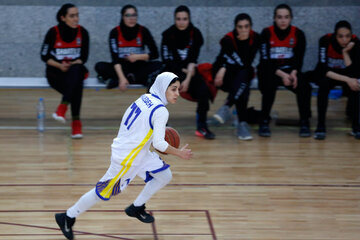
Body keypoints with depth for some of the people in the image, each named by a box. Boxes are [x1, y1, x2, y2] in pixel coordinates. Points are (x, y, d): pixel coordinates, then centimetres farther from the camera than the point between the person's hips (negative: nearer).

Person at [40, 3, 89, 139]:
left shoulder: (82, 32, 1)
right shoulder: (53, 32, -5)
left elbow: (84, 57, 0)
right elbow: (44, 56, -1)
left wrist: (70, 65, -17)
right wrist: (59, 65, -17)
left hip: (76, 70, 1)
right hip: (55, 73, -1)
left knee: (76, 69, -38)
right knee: (76, 87, -33)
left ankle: (63, 107, -47)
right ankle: (76, 122, -36)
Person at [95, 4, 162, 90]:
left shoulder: (143, 31, -5)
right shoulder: (115, 32, -9)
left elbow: (155, 54, -5)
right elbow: (115, 58, -19)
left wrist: (138, 57, -20)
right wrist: (121, 78, -32)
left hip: (139, 67, 1)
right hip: (121, 68, -1)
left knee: (158, 65, -28)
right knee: (99, 66, -27)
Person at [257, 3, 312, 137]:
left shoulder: (298, 34, -4)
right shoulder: (267, 33, -11)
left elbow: (299, 59, -3)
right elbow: (265, 60, -15)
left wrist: (294, 73, -25)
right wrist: (281, 74, -29)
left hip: (290, 71, 2)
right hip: (269, 71, -2)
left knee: (304, 87, -26)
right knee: (269, 86, -35)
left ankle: (305, 122, -11)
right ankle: (264, 122, -20)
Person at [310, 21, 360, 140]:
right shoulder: (326, 40, -26)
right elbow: (323, 70, -30)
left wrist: (346, 53, -33)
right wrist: (347, 79, -38)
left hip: (344, 74, 2)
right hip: (325, 75, -1)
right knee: (324, 83, -35)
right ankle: (320, 126, -27)